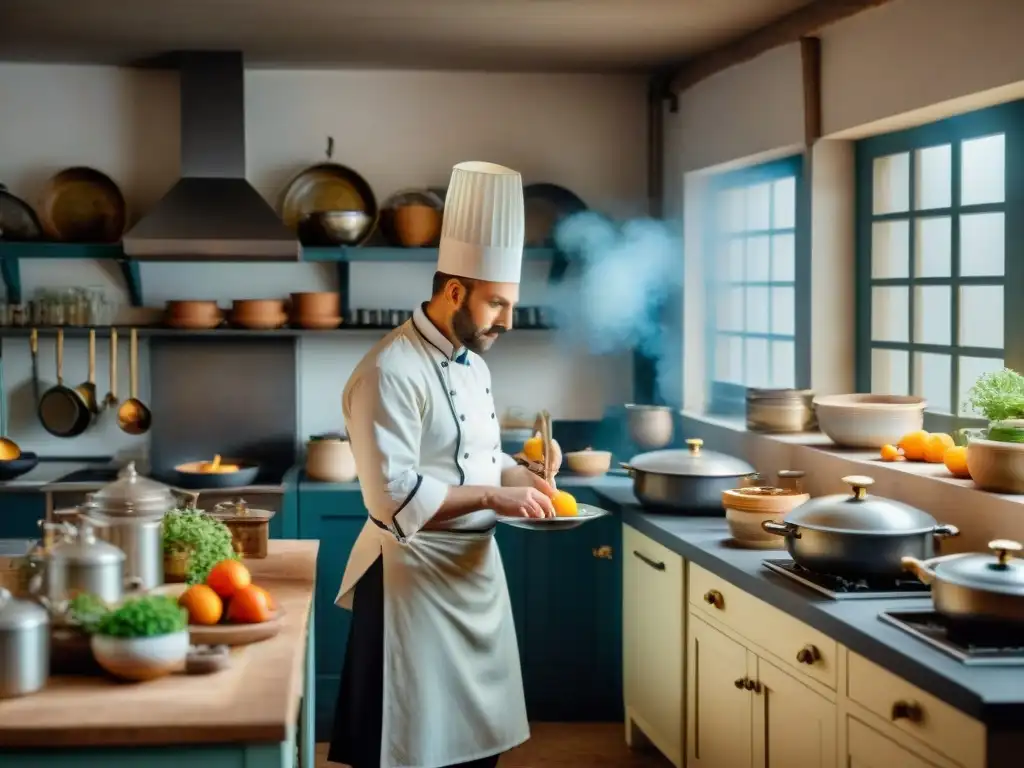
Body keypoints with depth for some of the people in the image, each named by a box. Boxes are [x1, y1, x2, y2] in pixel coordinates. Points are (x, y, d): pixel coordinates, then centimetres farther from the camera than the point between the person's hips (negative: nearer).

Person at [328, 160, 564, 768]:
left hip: (478, 567, 9)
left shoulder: (472, 364, 11)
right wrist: (492, 497, -23)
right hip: (416, 576, -9)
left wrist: (521, 476, 1)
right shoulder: (391, 372, -19)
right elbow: (394, 497, -25)